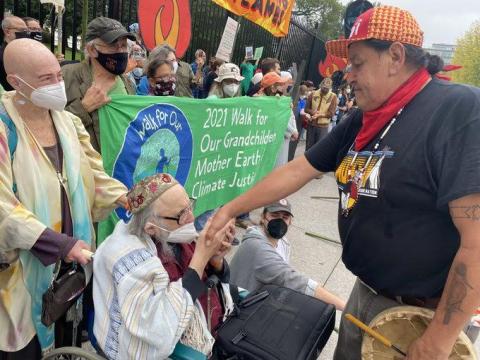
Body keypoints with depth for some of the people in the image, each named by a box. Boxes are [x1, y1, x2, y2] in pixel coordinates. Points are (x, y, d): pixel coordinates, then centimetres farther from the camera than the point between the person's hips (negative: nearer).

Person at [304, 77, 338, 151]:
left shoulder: (333, 97, -5)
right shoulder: (313, 94, 1)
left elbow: (331, 113, -9)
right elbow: (306, 109, 3)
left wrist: (320, 114, -21)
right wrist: (313, 112, -17)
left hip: (323, 126, -2)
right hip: (311, 124, 2)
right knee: (309, 146, 13)